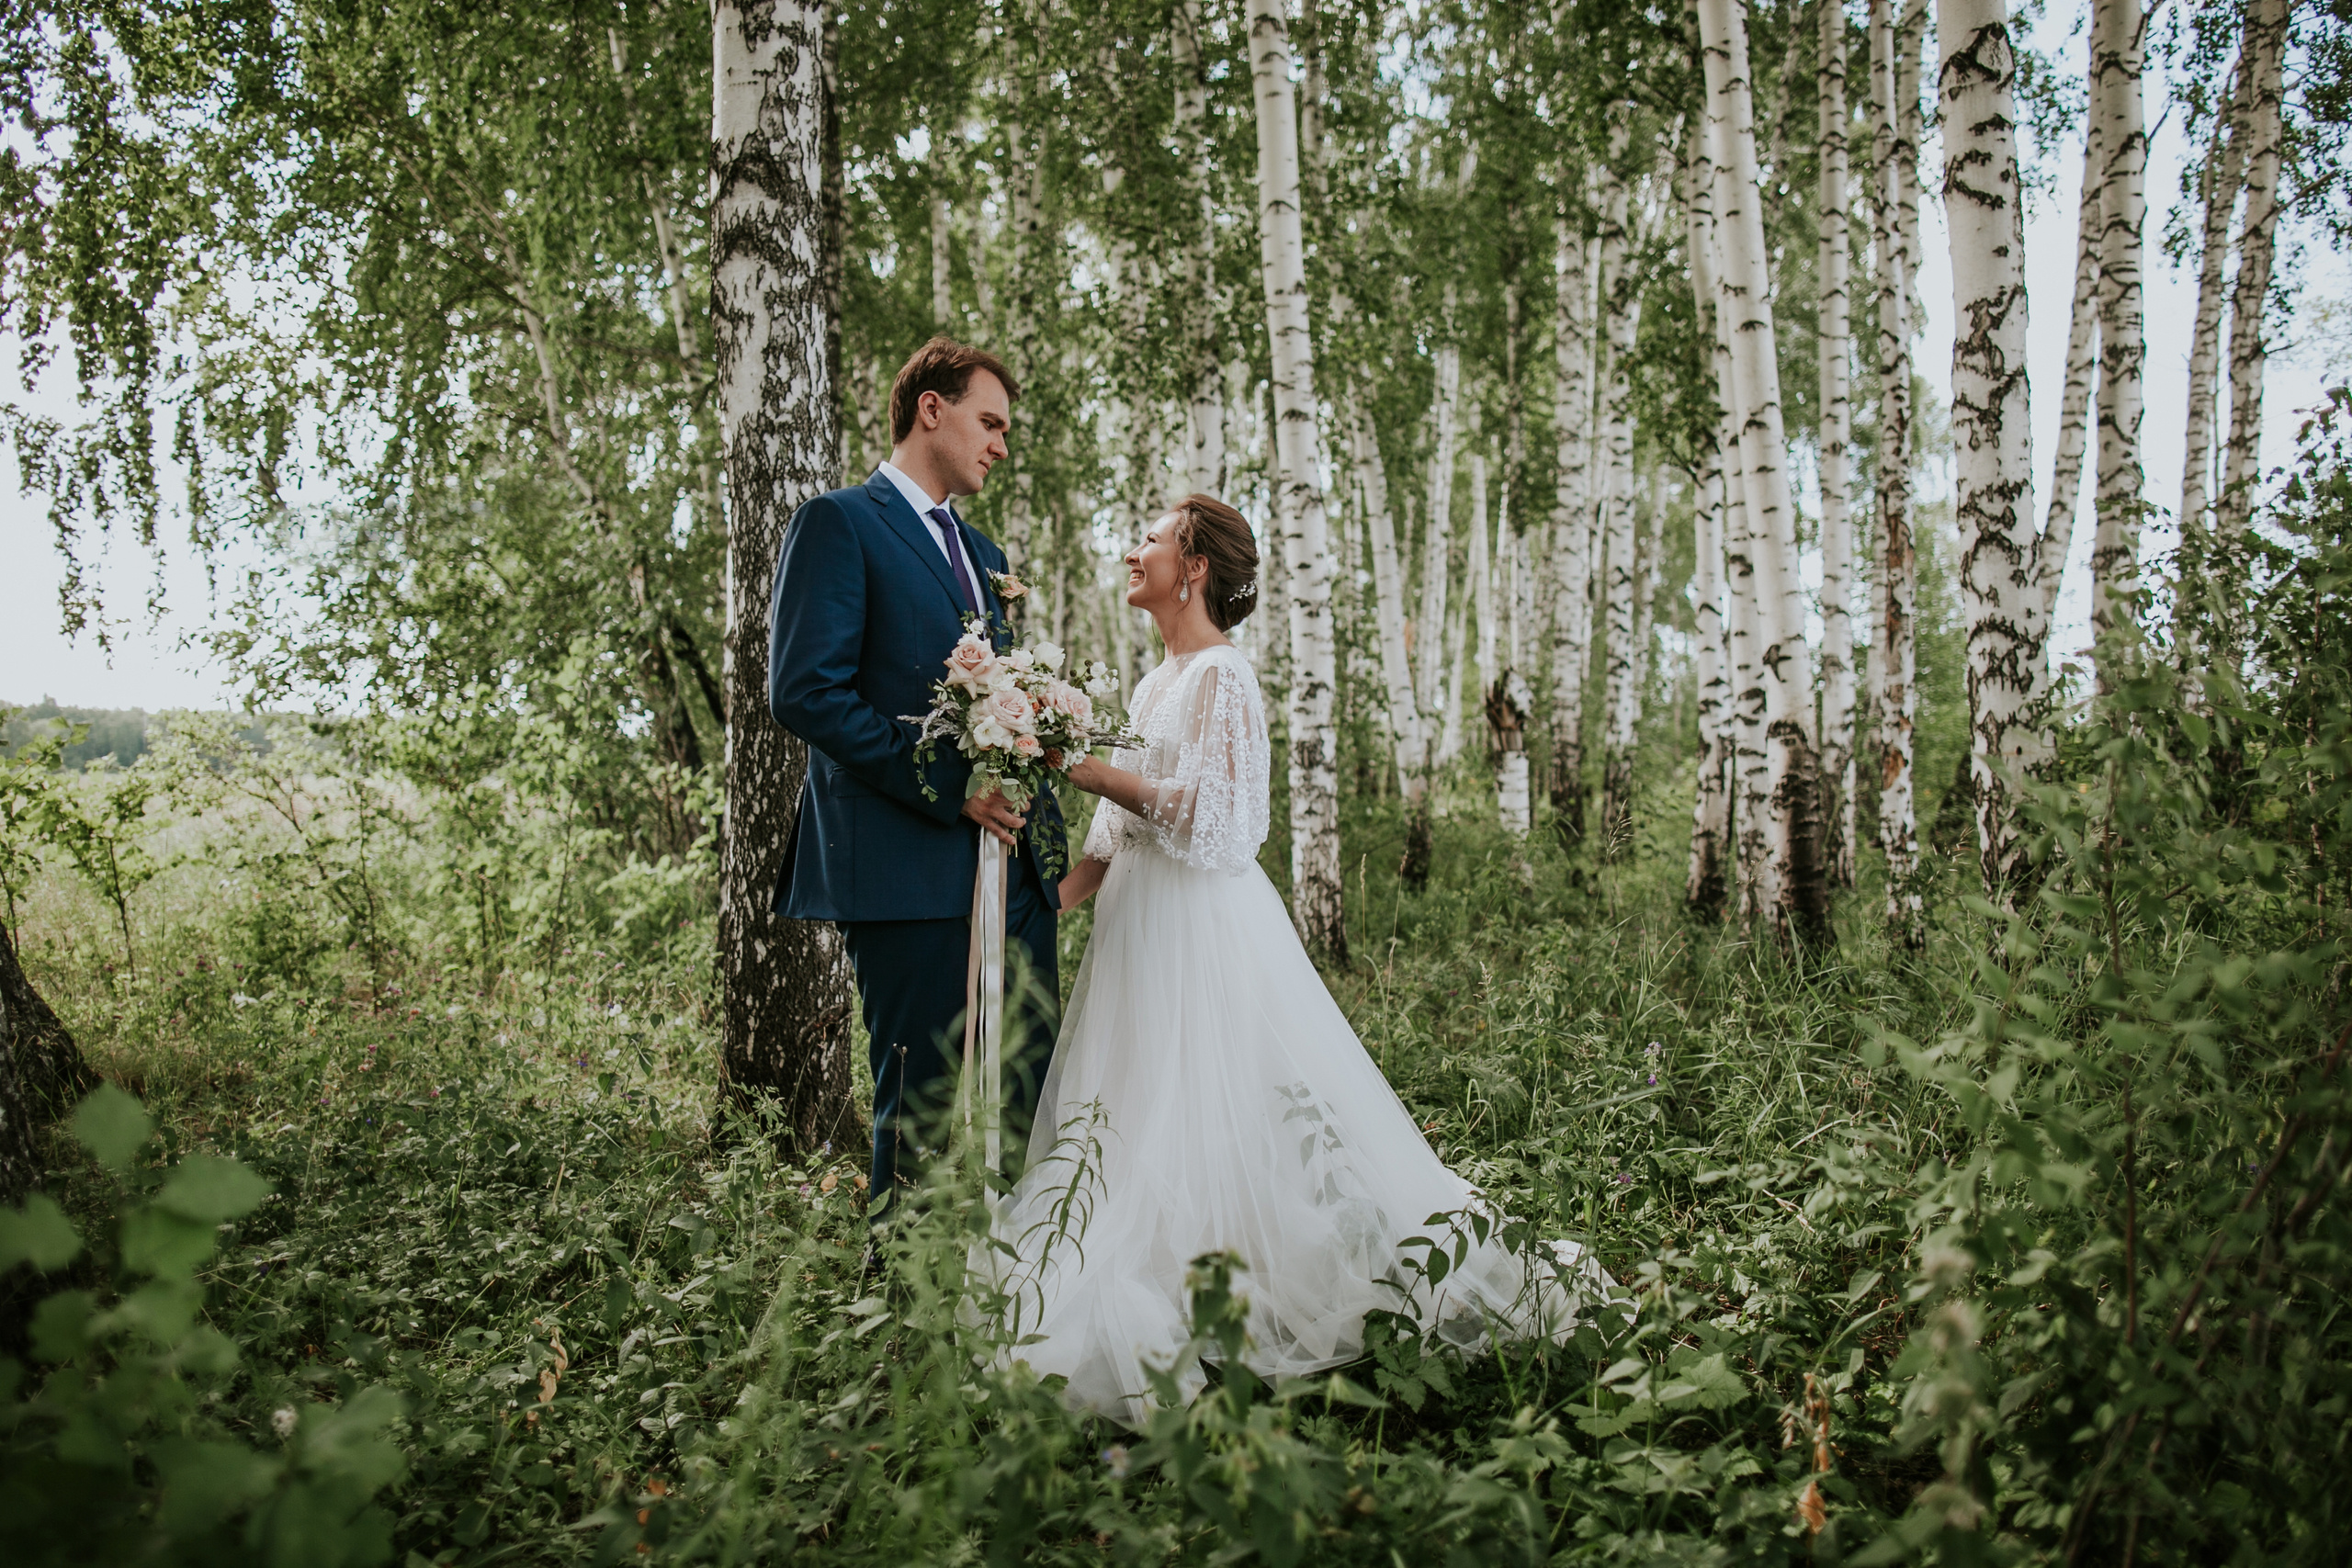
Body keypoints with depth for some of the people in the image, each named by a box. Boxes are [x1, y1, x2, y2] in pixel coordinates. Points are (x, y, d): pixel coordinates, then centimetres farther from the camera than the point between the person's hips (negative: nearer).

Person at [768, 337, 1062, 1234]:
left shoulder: (985, 555, 24)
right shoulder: (840, 525, -2)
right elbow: (803, 691, -13)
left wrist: (1039, 813, 6)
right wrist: (945, 786, -16)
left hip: (1010, 863, 8)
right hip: (905, 865, -8)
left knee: (1037, 1096, 8)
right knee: (919, 1103, -1)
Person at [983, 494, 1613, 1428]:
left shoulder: (1219, 676, -11)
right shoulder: (1158, 680, 16)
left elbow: (1211, 816, -20)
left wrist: (1093, 772, -17)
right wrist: (1049, 903, 10)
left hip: (1201, 929, -9)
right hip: (1143, 925, 9)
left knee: (1206, 1125, -6)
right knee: (1129, 1122, 9)